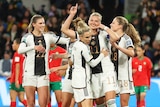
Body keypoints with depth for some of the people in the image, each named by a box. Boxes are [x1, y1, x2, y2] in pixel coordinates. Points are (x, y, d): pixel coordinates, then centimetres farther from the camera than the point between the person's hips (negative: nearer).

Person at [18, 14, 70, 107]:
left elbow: (66, 40, 3)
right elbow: (20, 50, -21)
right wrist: (34, 47, -36)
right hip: (30, 72, -2)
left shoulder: (48, 36, 7)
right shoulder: (27, 37, -3)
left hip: (43, 74, 2)